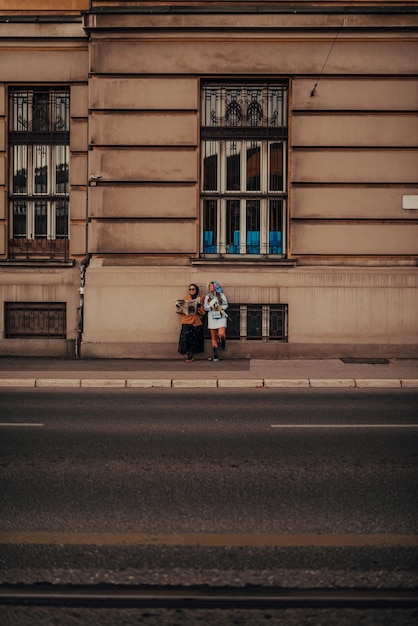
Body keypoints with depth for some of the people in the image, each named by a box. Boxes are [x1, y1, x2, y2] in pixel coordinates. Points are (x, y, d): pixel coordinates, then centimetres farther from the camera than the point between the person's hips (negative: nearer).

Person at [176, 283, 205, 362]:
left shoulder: (200, 299, 7)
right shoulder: (186, 298, 11)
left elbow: (203, 312, 0)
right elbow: (181, 311, 12)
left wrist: (199, 306, -17)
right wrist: (179, 307, -7)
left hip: (196, 322, 0)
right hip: (187, 322, 0)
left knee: (194, 340, 0)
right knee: (185, 338, -12)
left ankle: (190, 356, 11)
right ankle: (187, 352, 9)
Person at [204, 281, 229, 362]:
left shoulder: (221, 295, 7)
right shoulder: (207, 296, 13)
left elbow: (226, 305, 6)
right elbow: (205, 307, 7)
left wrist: (221, 307, -13)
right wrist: (211, 307, -11)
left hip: (220, 316, -2)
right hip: (212, 317, 2)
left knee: (221, 334, -21)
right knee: (213, 337, 1)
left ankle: (222, 343, 15)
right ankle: (215, 355, 7)